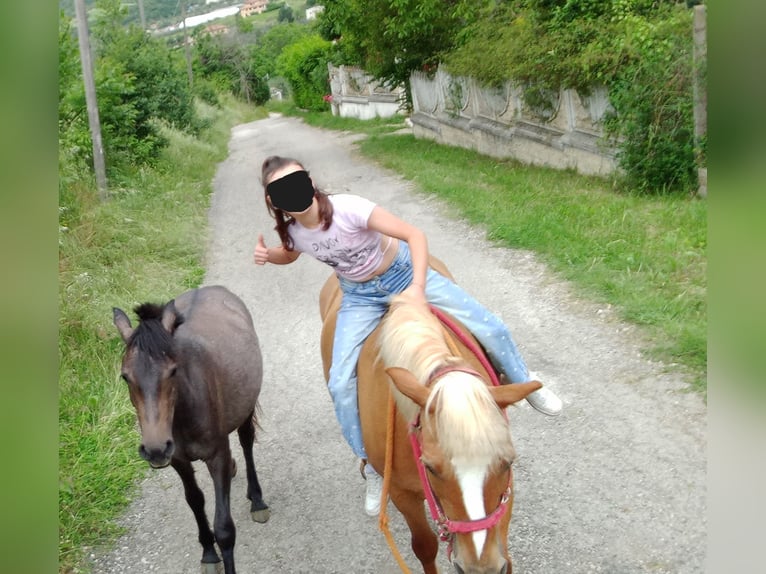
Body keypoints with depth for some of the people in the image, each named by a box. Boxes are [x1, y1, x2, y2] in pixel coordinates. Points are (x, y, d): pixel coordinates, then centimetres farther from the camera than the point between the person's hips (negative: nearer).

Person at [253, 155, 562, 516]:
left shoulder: (347, 208, -30)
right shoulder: (291, 231, -15)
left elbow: (415, 235, -29)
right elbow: (290, 254, 12)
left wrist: (418, 287, -38)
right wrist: (269, 256, -10)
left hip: (403, 272, -3)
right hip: (360, 296, 3)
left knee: (490, 328, -6)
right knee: (340, 384, -10)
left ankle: (523, 384, 26)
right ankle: (373, 465, 12)